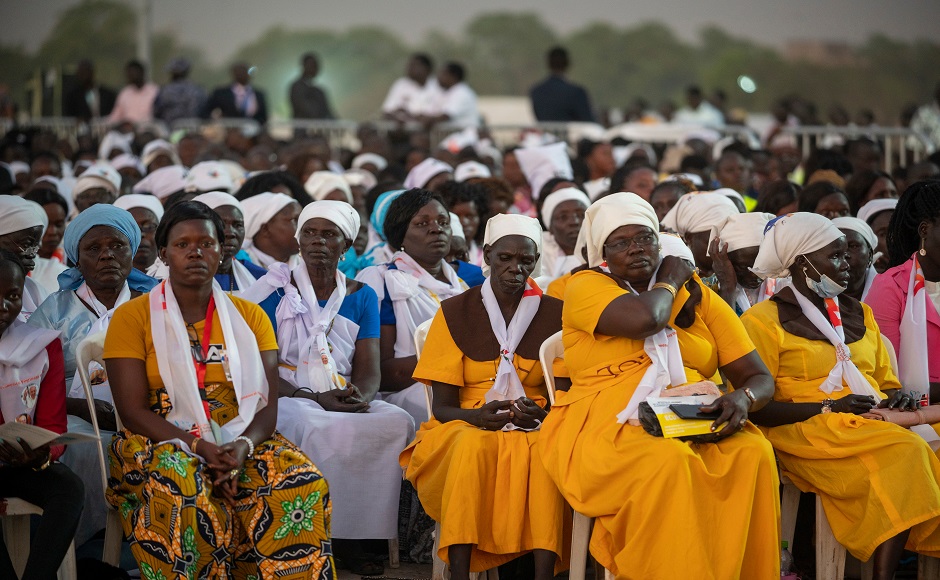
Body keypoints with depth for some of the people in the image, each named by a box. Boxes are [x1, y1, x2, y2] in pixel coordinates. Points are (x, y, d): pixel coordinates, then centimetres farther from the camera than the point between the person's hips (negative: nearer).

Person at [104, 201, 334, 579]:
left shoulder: (249, 317, 13)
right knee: (178, 492, -38)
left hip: (240, 442, 3)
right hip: (164, 443, -2)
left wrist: (243, 447, -19)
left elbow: (267, 405, 4)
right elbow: (133, 410, -5)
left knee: (302, 485, -28)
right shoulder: (133, 317, 4)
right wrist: (199, 447, -19)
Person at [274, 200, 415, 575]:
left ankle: (352, 540, -22)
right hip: (289, 400, -3)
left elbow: (369, 370, 8)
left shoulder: (361, 297, 14)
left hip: (347, 401, 4)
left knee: (398, 422, -27)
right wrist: (315, 399, -17)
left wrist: (359, 397, -17)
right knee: (322, 430, -38)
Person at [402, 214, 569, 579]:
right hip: (465, 428, -1)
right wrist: (478, 416, -20)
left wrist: (542, 414, -16)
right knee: (474, 446, -36)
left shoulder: (554, 314, 8)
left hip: (534, 429, 1)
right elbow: (443, 406, 2)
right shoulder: (455, 313, 5)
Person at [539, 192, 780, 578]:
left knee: (752, 453, -28)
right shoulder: (586, 286, 6)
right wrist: (670, 282, 5)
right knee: (667, 461, -37)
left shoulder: (700, 298, 18)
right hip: (609, 427, -3)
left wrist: (743, 399, -12)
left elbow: (759, 377, 12)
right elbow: (643, 318, -17)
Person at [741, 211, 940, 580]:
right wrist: (828, 408, -13)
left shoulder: (859, 313, 25)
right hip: (806, 432, -6)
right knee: (904, 452, -34)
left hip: (875, 422, 6)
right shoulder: (763, 320, 3)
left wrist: (896, 398, 1)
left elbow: (887, 383, 26)